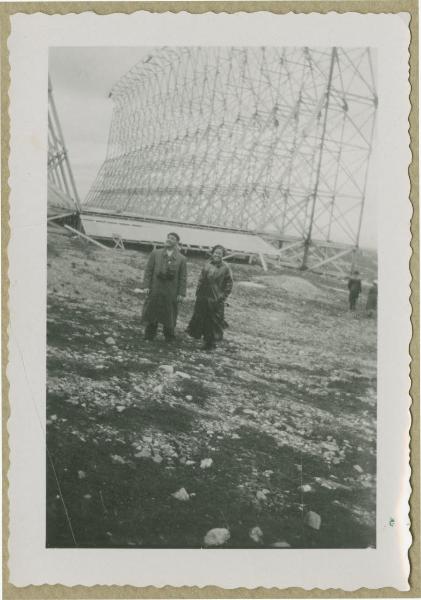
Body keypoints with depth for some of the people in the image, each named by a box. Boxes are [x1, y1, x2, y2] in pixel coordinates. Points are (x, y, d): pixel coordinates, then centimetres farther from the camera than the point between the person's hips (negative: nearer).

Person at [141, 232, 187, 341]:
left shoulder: (181, 259, 3)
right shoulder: (155, 254, 6)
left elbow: (183, 278, 2)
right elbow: (148, 270, 5)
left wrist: (181, 293, -4)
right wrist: (146, 286, -4)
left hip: (171, 294, -1)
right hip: (155, 290, 1)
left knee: (169, 317, 5)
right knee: (151, 315, 8)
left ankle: (169, 339, 19)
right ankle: (149, 337, 21)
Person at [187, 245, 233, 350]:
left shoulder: (225, 268, -6)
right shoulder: (207, 265, 6)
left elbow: (229, 284, -4)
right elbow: (201, 280, 12)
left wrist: (223, 297, -8)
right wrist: (198, 293, 6)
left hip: (216, 300, -4)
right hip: (203, 298, 4)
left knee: (214, 321, 2)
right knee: (200, 318, 8)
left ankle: (211, 343, 13)